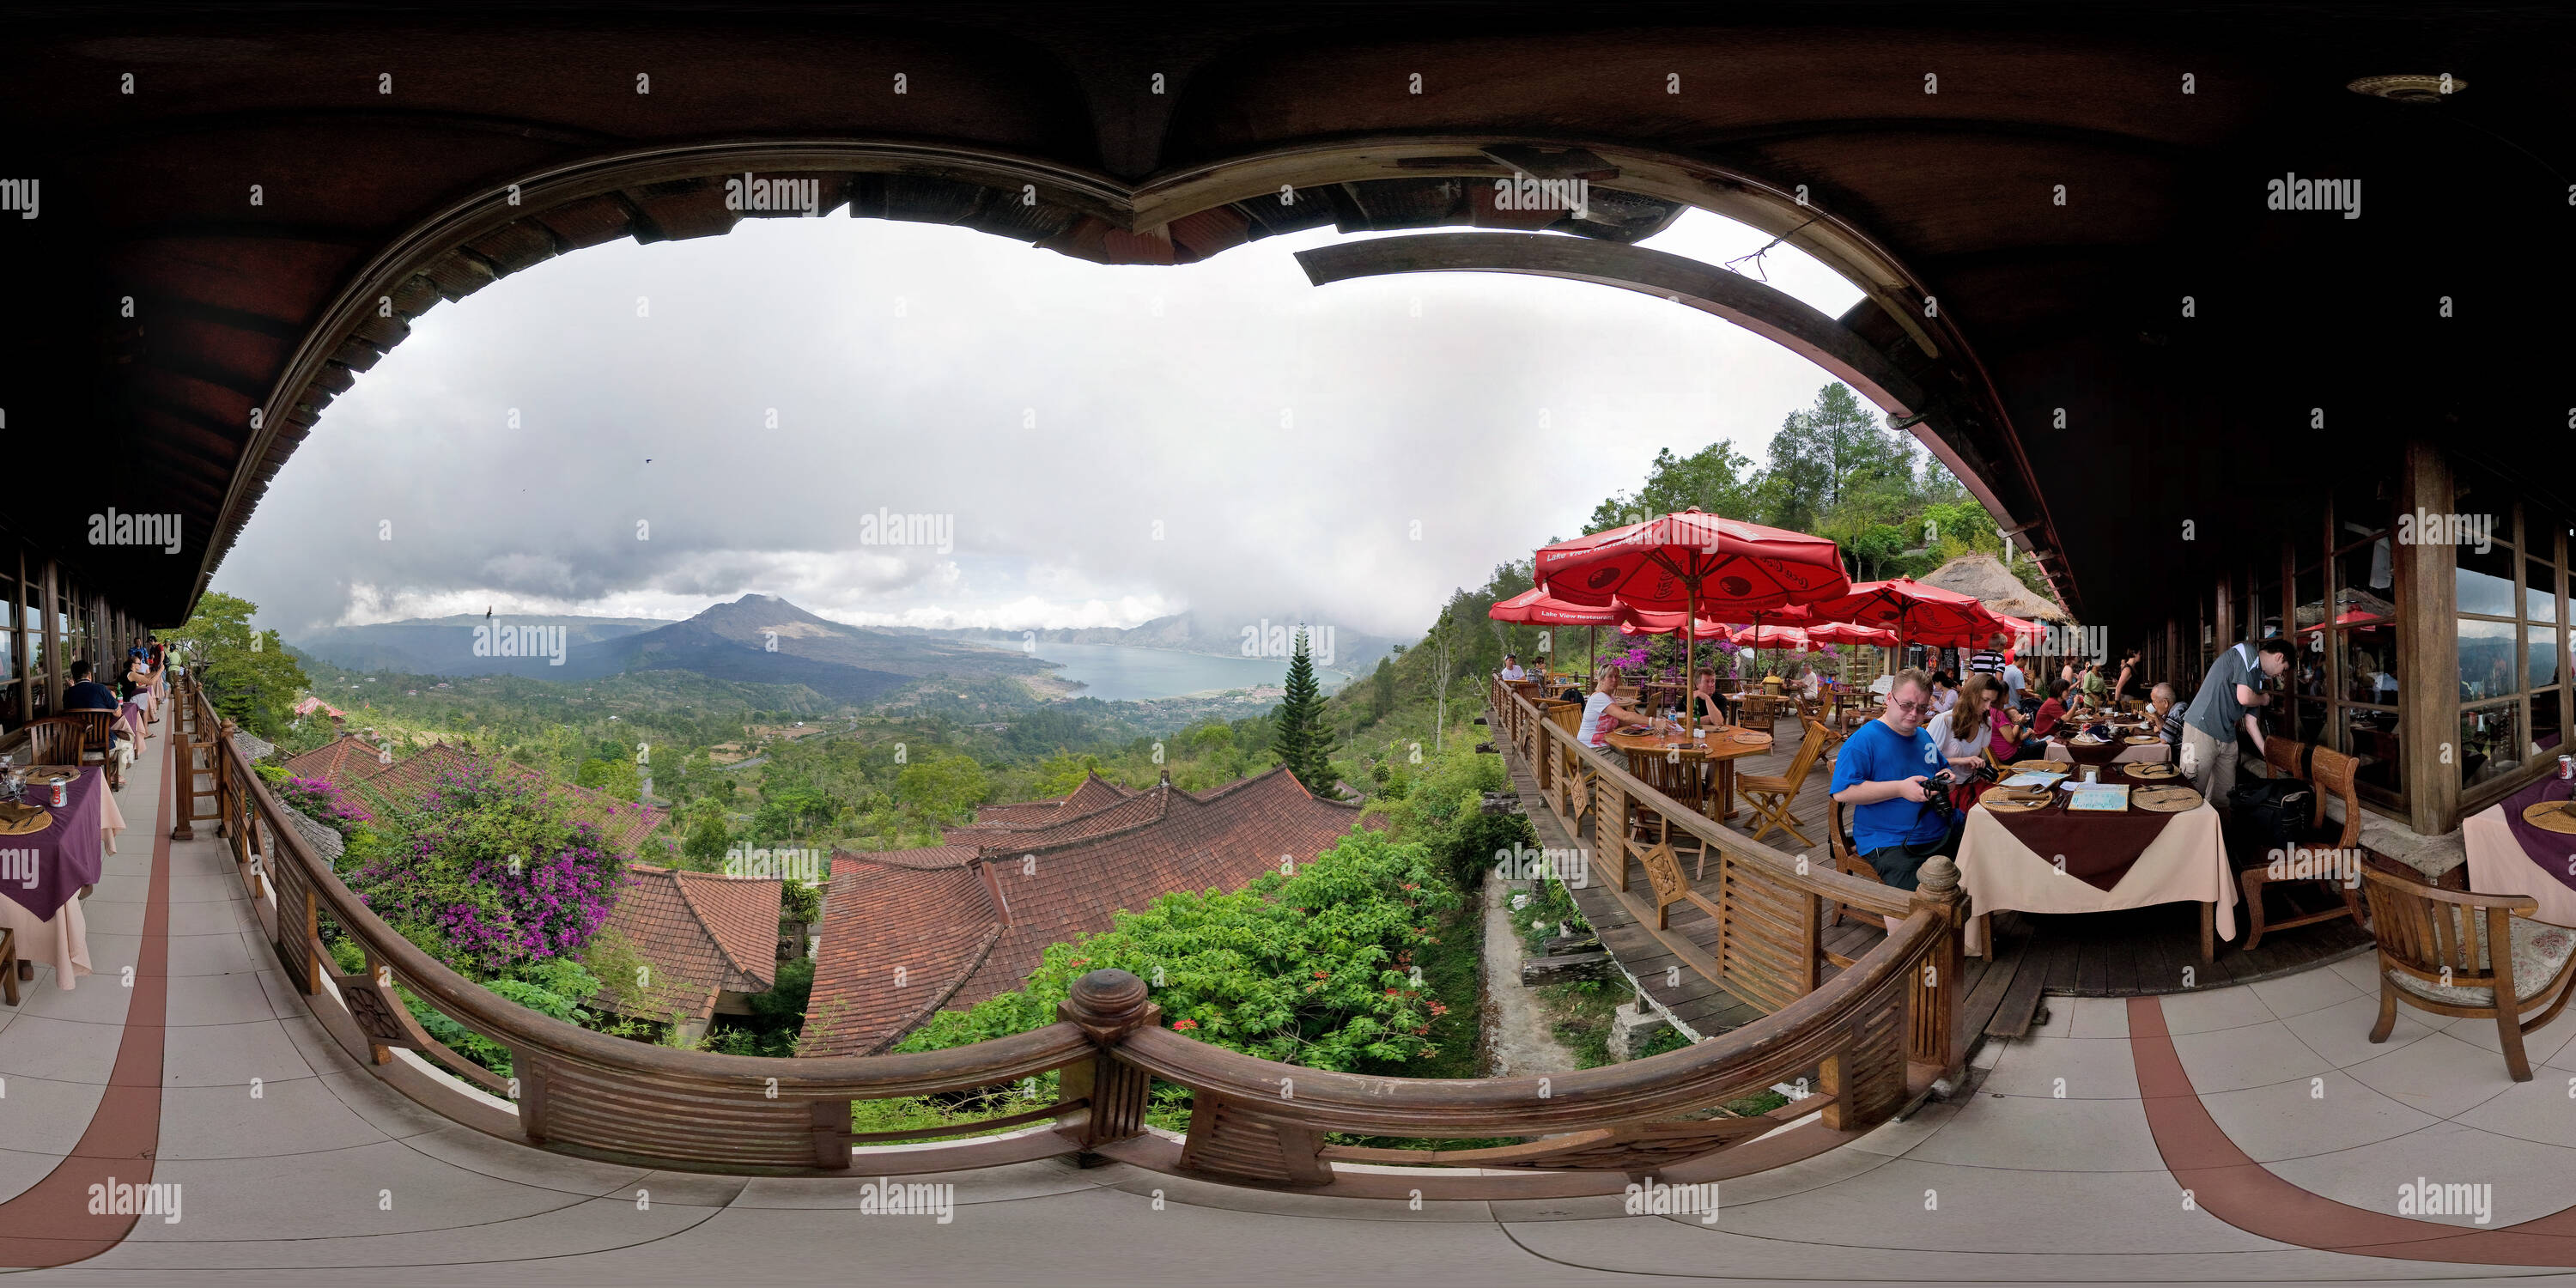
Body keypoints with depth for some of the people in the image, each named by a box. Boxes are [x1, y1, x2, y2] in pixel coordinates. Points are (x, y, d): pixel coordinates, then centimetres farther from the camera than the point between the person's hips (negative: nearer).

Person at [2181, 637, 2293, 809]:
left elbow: (2250, 722, 24)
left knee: (2223, 798, 8)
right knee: (2192, 792, -10)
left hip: (2227, 737, 10)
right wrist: (2264, 700, 6)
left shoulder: (2257, 677, 22)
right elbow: (2244, 698, -17)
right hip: (2202, 730, -10)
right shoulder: (2247, 652, -6)